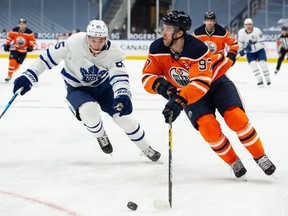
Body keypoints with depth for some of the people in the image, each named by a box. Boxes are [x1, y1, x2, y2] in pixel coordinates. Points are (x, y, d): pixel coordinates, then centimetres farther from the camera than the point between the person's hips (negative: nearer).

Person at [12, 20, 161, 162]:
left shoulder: (112, 52, -24)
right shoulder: (74, 43, -30)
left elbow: (120, 77, -33)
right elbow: (50, 56, -20)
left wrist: (123, 96, -53)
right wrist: (29, 76, -24)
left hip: (103, 86, 2)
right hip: (77, 88, -2)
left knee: (124, 116, -5)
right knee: (89, 110, -32)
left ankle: (146, 149, 19)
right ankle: (100, 135, 3)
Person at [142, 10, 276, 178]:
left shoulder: (198, 49, -31)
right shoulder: (157, 49, -17)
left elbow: (201, 83, -38)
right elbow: (147, 77, -11)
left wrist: (179, 101, -51)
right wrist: (160, 85, -34)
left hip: (215, 82, -3)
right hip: (189, 94, 3)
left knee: (237, 118, -22)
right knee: (208, 127, -21)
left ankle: (260, 157, -2)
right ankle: (234, 162, 1)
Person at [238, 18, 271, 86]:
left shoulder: (257, 31, -25)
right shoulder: (241, 32, -15)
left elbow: (261, 43, -25)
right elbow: (240, 42, 3)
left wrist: (252, 47, -35)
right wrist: (241, 50, -6)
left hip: (259, 50, -2)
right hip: (249, 52, 2)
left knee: (263, 63, -12)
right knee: (253, 65, -15)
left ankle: (268, 80, 7)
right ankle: (260, 81, -12)